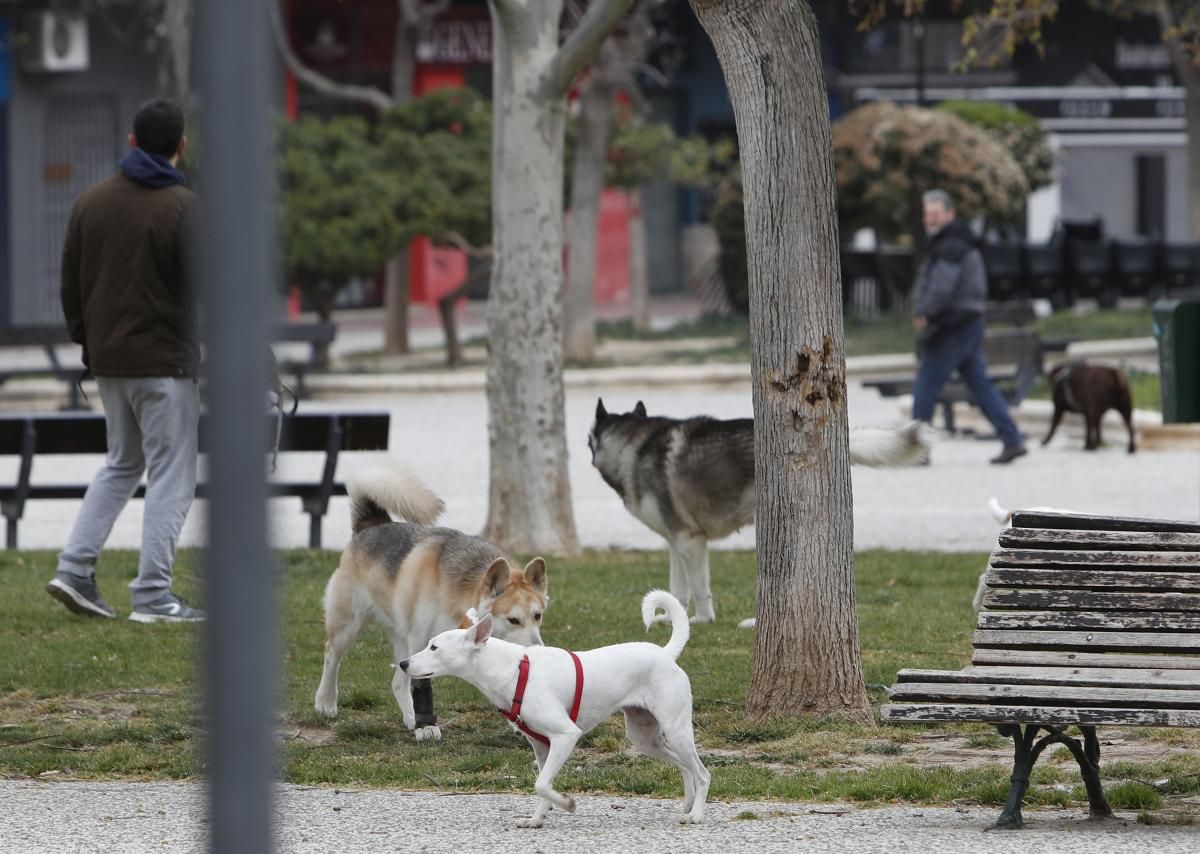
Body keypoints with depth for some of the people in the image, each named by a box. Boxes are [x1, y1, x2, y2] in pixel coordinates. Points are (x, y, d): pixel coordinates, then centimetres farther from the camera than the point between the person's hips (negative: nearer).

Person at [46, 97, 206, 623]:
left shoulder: (90, 203, 6)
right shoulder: (183, 209, -13)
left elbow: (70, 283, 12)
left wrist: (85, 342, 22)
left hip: (108, 362, 6)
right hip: (164, 362, -6)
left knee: (122, 464, 20)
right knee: (170, 475, 0)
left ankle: (75, 568, 9)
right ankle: (153, 595, -3)